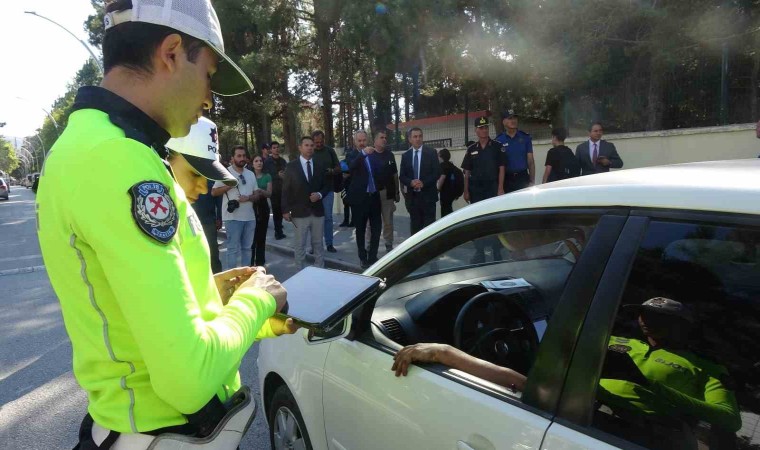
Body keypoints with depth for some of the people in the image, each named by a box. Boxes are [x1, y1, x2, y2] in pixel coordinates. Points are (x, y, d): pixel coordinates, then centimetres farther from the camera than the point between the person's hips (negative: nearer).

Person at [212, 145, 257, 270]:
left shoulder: (251, 174, 11)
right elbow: (214, 192, -4)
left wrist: (248, 198, -8)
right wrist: (229, 186, -16)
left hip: (249, 217, 5)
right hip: (233, 217, -5)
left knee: (246, 247, 13)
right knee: (233, 248, -1)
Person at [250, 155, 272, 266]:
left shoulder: (267, 176, 6)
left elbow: (269, 193, -1)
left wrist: (261, 191, -20)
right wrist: (252, 194, -23)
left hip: (263, 207, 3)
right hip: (251, 207, -2)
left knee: (262, 234, 8)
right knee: (252, 235, -6)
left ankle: (260, 260, 18)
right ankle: (250, 261, 3)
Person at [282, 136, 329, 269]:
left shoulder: (319, 166, 7)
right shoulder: (291, 166, -1)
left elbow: (326, 185, 12)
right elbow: (286, 189, -2)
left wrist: (320, 194, -10)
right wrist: (286, 210, -8)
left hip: (317, 212, 3)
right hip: (299, 212, -3)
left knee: (318, 243, 11)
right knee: (300, 245, 5)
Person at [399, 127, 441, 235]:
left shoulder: (431, 152, 1)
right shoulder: (405, 155, 9)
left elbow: (437, 172, -4)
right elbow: (402, 176, 8)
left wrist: (423, 183, -16)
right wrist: (411, 182, -13)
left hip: (428, 195, -3)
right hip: (413, 196, 3)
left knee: (429, 225, -3)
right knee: (415, 225, 6)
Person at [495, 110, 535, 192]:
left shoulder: (526, 138, 7)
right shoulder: (499, 140, 3)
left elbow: (530, 161, 6)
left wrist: (532, 181, -1)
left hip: (523, 177, 1)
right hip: (506, 179, -1)